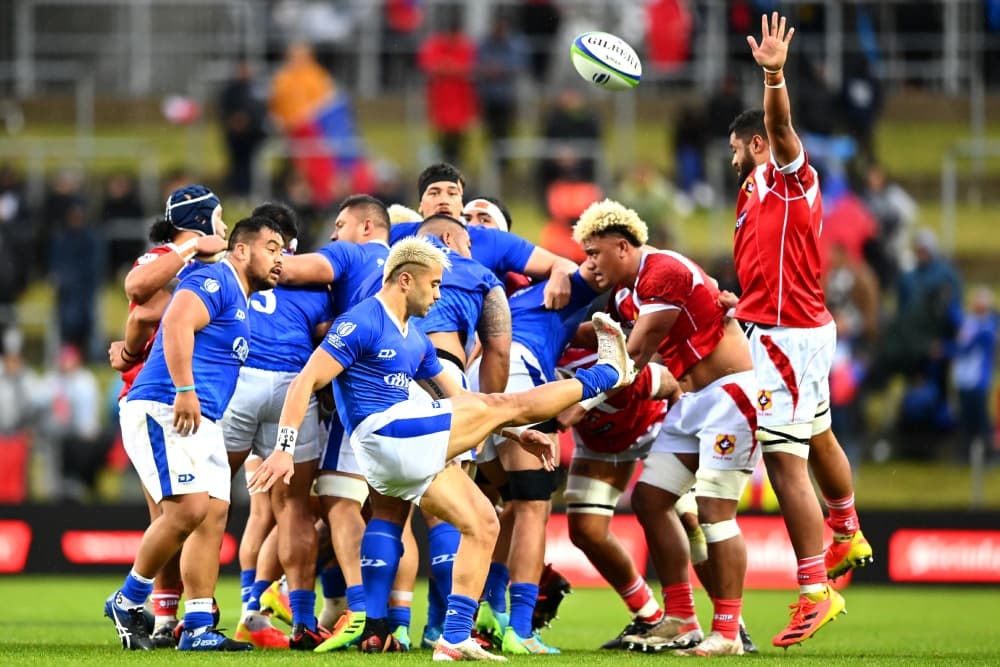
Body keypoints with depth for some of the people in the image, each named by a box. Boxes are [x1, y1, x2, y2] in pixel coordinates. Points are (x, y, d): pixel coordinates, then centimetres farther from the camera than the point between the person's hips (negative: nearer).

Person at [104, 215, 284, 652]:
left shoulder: (241, 303, 24)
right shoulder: (216, 282, -7)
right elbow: (177, 322, -22)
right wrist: (184, 390, -28)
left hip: (201, 422, 10)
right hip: (162, 411, -10)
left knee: (214, 516, 3)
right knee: (188, 509, -19)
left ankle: (197, 628, 3)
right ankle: (128, 601, -3)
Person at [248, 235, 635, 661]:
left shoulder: (416, 341, 22)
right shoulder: (362, 324, -7)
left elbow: (456, 400, 27)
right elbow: (304, 383, -12)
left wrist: (519, 434, 19)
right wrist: (284, 449, -22)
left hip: (411, 450, 10)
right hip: (383, 432, -10)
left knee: (482, 524, 4)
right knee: (501, 405, 0)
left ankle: (455, 638, 2)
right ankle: (609, 372, 16)